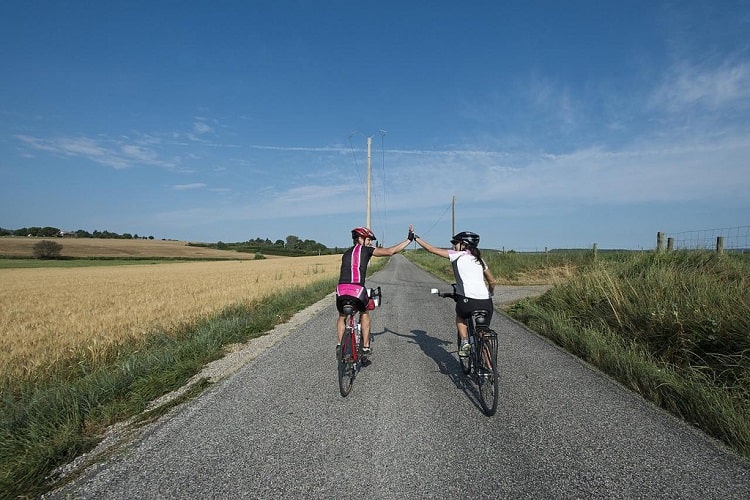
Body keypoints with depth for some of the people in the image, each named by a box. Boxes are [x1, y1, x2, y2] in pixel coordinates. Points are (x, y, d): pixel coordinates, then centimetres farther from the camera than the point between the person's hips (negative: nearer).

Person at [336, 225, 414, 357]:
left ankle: (340, 345, 21)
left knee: (342, 317, 30)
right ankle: (366, 347, 25)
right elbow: (390, 251, 7)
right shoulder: (365, 250, 9)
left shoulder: (346, 253, 25)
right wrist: (409, 239, 15)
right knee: (364, 315, 25)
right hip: (357, 290, -3)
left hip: (341, 290, 4)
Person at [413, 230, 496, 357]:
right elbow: (492, 281, 29)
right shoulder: (479, 259, 22)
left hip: (468, 300, -4)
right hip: (486, 303, 4)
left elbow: (431, 249, 11)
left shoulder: (458, 255, 8)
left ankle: (464, 342, 12)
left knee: (460, 317, 29)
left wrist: (415, 238, 22)